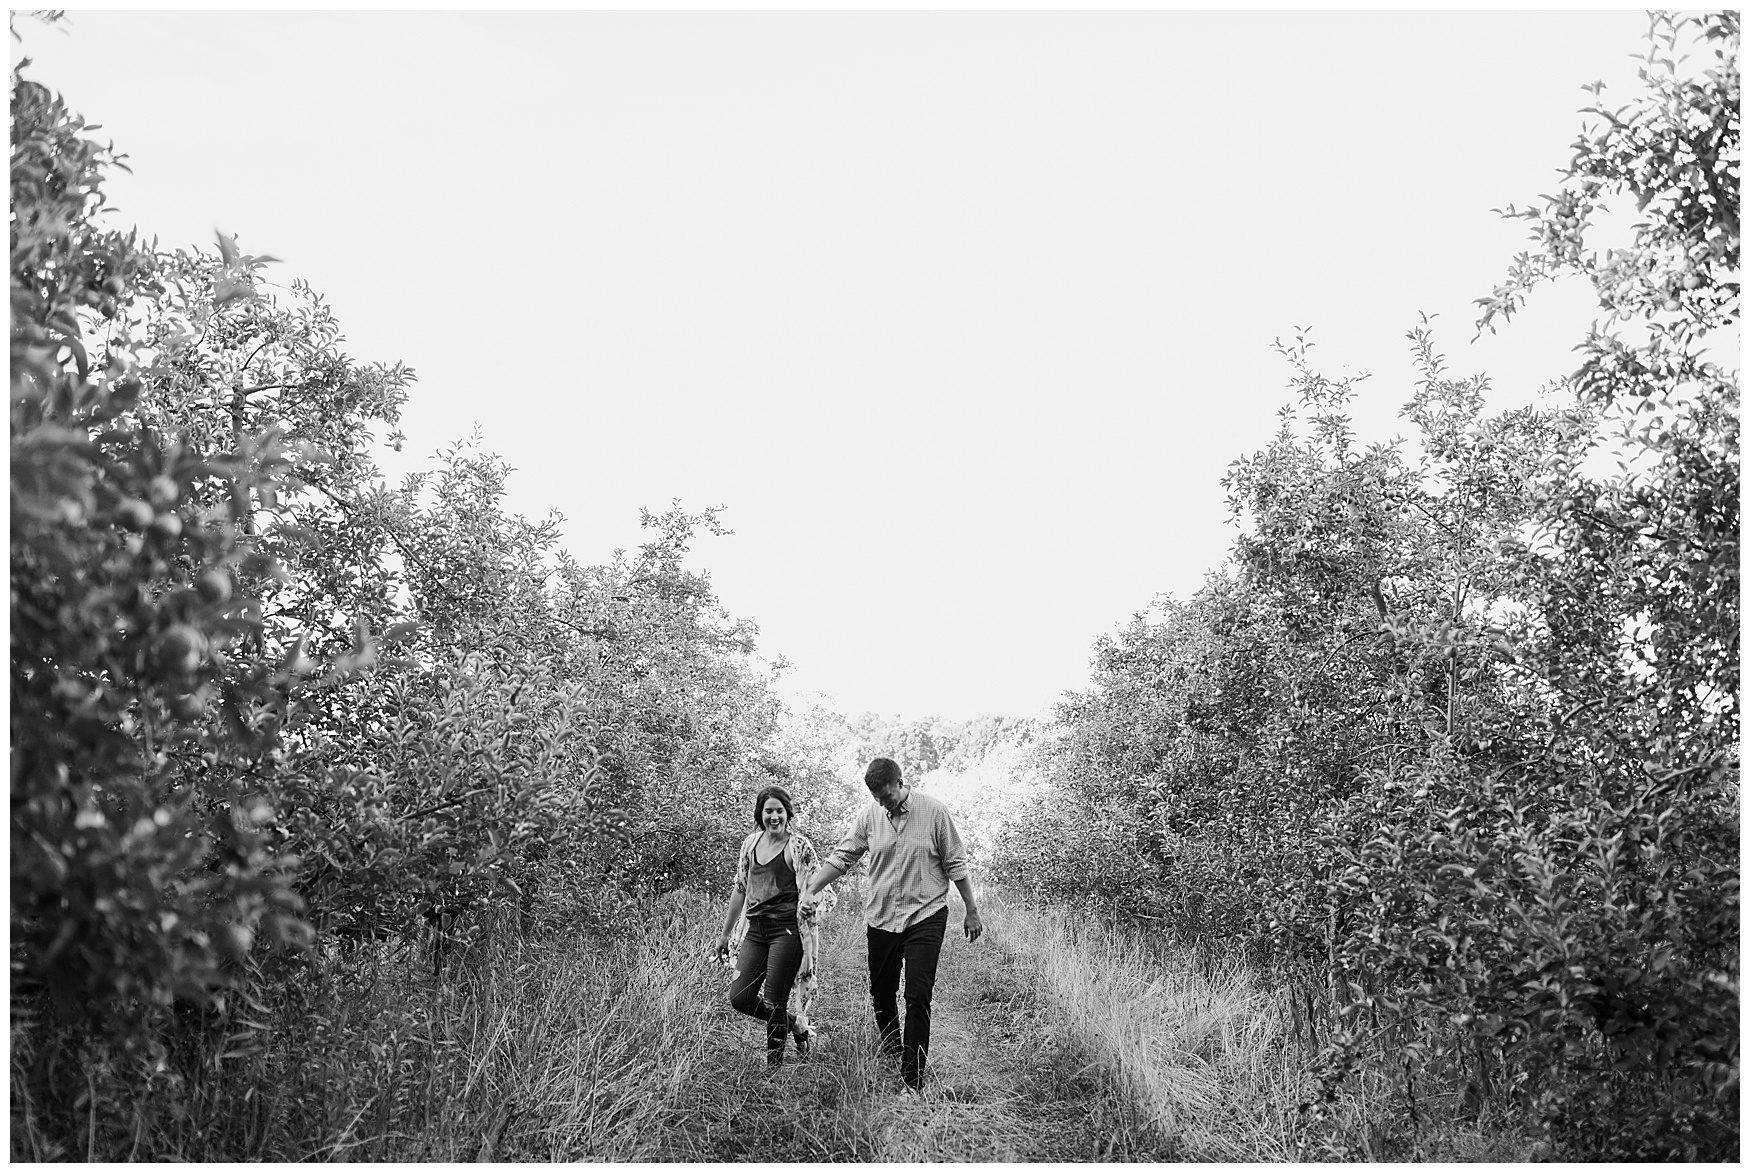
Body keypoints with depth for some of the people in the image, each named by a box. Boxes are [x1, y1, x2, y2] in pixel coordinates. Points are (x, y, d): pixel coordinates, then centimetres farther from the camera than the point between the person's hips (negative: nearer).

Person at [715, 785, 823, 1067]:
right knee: (739, 997, 2)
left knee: (774, 1002, -5)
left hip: (787, 930, -6)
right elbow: (740, 890, 19)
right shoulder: (750, 844, 11)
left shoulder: (799, 846, -6)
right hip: (756, 930, 6)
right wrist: (725, 934, 21)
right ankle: (797, 1025, 23)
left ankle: (773, 1065, 13)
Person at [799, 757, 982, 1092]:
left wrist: (971, 911, 3)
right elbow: (840, 857, 3)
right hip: (881, 917, 3)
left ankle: (913, 1077, -2)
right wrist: (810, 890, -9)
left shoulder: (933, 812, -8)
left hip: (926, 916, -3)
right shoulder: (869, 816, 0)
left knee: (918, 997, -8)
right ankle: (889, 1051, 38)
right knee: (881, 993, 12)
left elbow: (955, 864, -1)